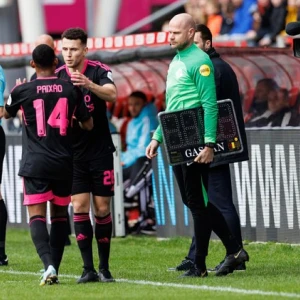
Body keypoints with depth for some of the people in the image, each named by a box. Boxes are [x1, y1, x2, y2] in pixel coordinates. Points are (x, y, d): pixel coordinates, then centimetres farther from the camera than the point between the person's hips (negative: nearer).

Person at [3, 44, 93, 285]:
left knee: (37, 215, -6)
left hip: (35, 163, -2)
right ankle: (54, 268, 13)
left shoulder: (22, 91, -3)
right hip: (64, 163, 3)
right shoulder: (71, 90, 2)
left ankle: (48, 264, -27)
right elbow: (88, 125, 10)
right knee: (60, 215, 15)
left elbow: (6, 114, 19)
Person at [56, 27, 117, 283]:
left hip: (100, 151, -2)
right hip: (72, 153, 2)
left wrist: (88, 84, -43)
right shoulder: (57, 76, 2)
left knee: (102, 209, 1)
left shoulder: (99, 71, -7)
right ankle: (88, 269, -2)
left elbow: (112, 94, -25)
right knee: (79, 208, -4)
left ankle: (104, 267, 11)